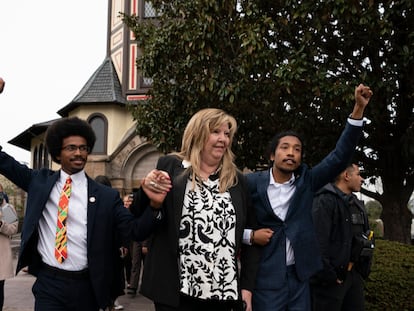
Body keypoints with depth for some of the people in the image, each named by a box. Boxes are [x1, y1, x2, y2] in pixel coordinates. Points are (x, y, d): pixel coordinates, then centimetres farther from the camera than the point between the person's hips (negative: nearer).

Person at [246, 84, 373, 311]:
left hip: (300, 275, 3)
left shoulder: (306, 180, 3)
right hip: (266, 275, -3)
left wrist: (359, 108, -10)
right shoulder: (253, 182, -5)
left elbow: (340, 156, -4)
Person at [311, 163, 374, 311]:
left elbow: (366, 236, 19)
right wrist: (327, 276, -21)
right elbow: (317, 242, -23)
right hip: (331, 278, -8)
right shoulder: (325, 200, -14)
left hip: (354, 274, 8)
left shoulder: (356, 203, 15)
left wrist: (364, 269, 10)